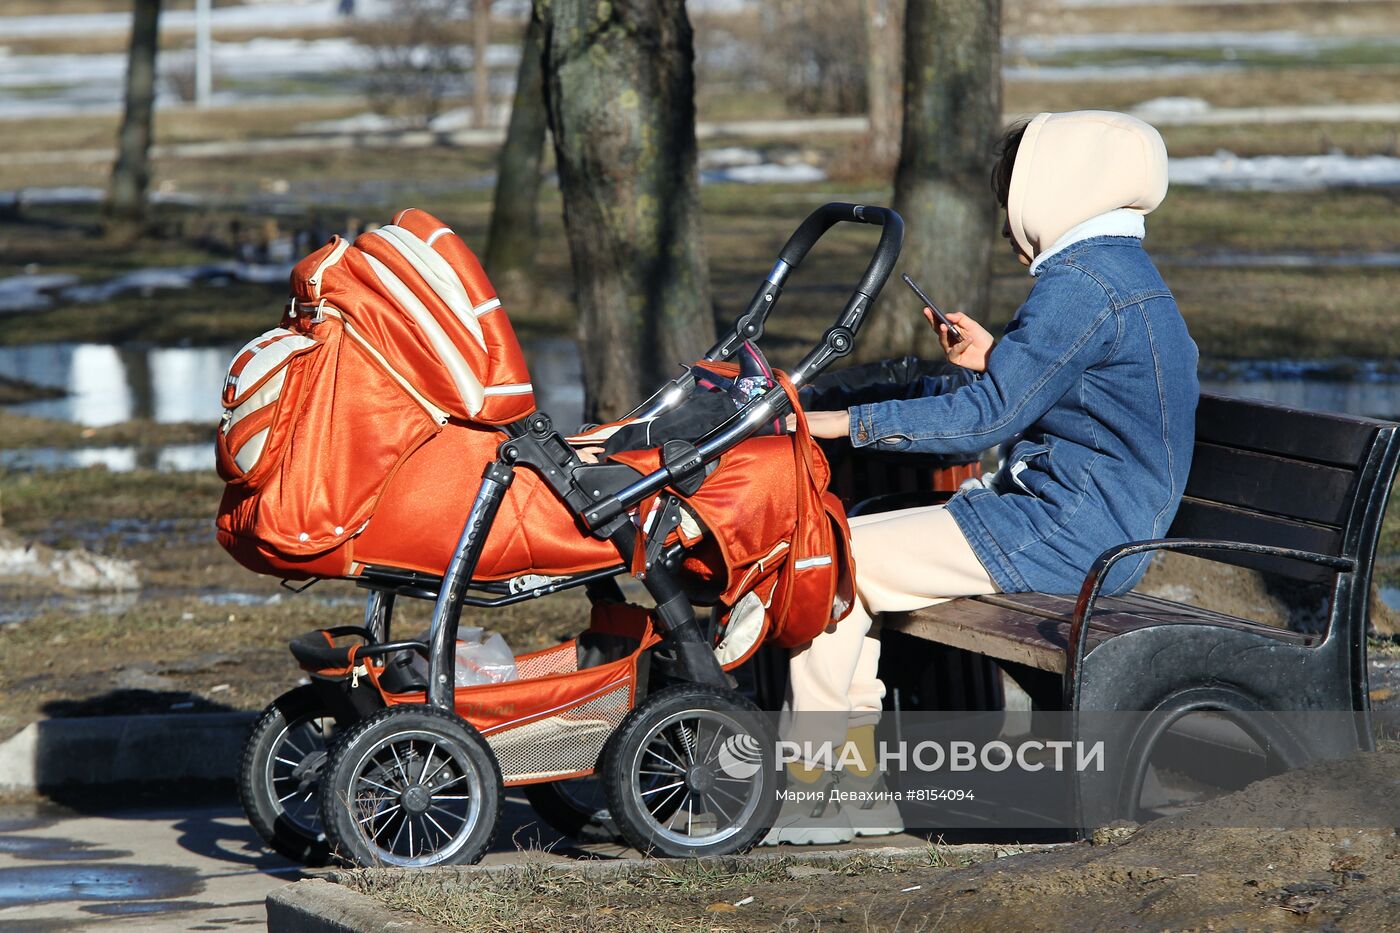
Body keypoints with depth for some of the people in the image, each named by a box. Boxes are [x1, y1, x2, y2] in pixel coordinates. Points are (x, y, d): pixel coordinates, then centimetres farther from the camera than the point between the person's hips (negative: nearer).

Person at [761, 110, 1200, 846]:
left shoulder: (1081, 285, -17)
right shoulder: (1126, 276, 16)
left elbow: (984, 418, -20)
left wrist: (846, 422, -17)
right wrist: (991, 363, 18)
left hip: (1061, 537, -11)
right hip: (1099, 532, 11)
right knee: (845, 548, 12)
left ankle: (809, 784, 0)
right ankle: (858, 781, 9)